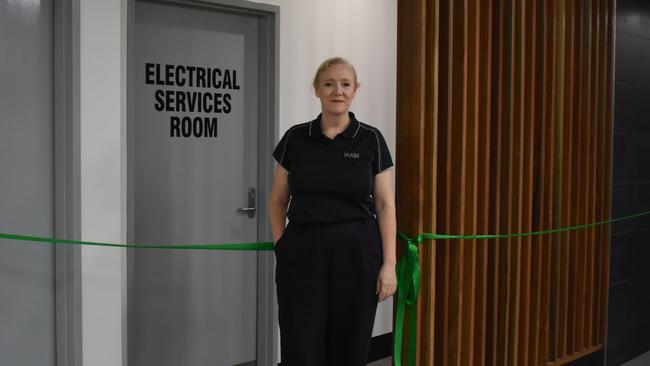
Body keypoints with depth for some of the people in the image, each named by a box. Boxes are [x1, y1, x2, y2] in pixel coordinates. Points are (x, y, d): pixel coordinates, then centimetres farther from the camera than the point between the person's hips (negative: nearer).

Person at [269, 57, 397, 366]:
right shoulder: (295, 138, 3)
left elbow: (385, 205, 0)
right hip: (303, 252, 1)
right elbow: (278, 201, 10)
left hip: (357, 253, 0)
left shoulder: (371, 140, 0)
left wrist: (389, 263, -7)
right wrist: (280, 247, 0)